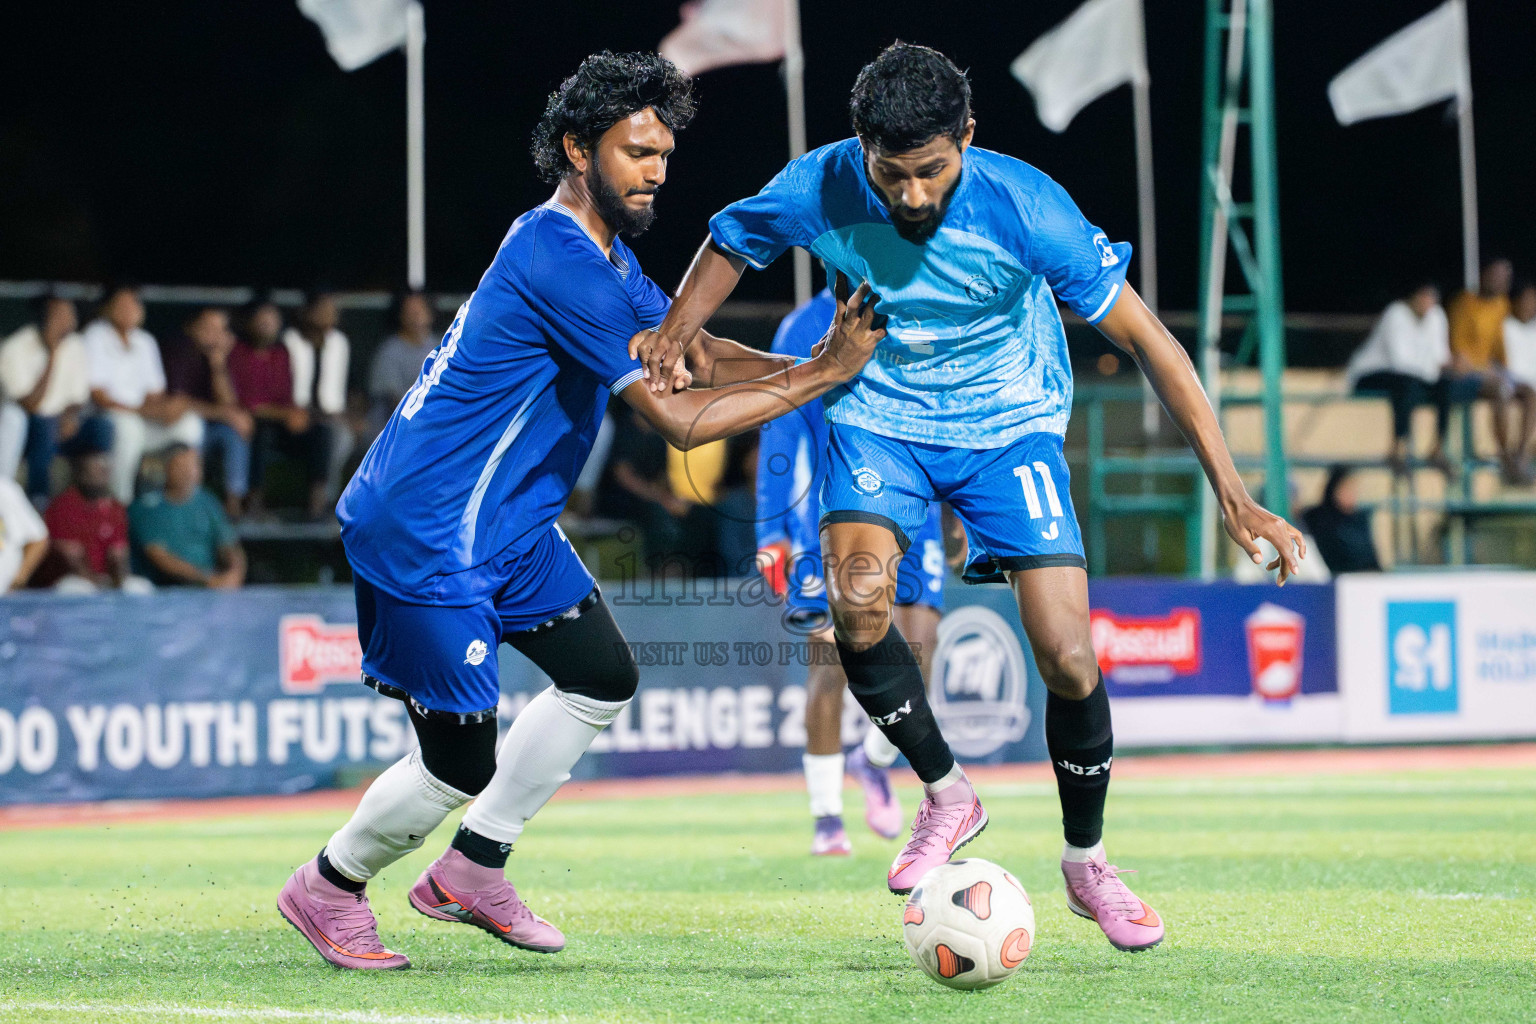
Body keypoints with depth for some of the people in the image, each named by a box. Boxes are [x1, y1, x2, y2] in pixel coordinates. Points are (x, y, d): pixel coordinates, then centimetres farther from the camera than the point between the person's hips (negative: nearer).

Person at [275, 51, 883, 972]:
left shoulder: (603, 253, 10)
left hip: (507, 524, 11)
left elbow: (696, 352, 8)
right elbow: (678, 419, -23)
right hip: (424, 534, -11)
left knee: (604, 679, 13)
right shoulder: (559, 263, -24)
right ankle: (328, 888, 20)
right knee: (461, 765, -6)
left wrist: (813, 364, -8)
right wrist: (820, 377, -20)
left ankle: (472, 870, 24)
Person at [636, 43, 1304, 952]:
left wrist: (1231, 492, -25)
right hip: (882, 416, 1)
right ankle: (947, 794, -2)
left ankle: (1087, 862, 14)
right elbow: (733, 241, 5)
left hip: (1009, 423, -1)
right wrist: (675, 332, -15)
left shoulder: (1023, 207, -26)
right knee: (857, 599, -28)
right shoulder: (820, 189, -20)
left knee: (1068, 657, -13)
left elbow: (1142, 334, -21)